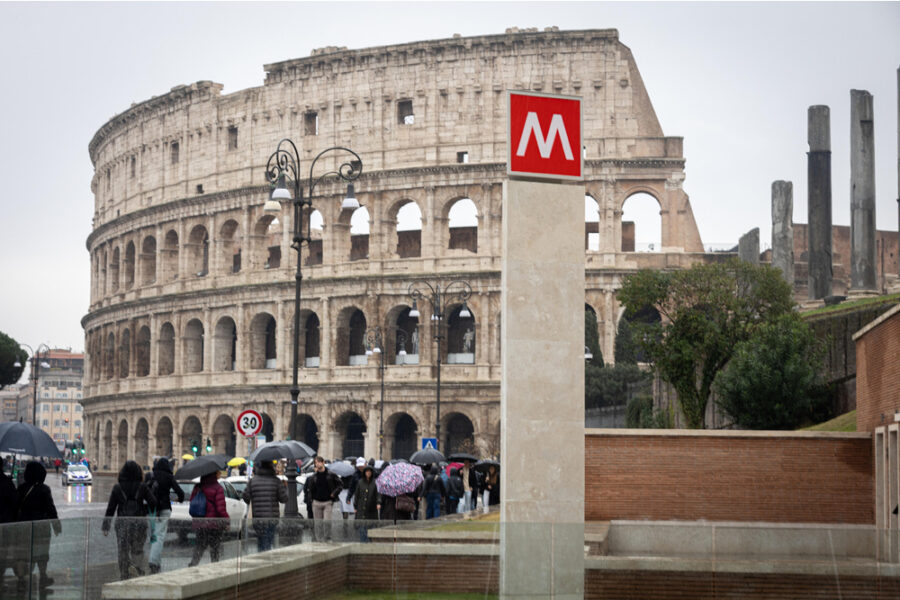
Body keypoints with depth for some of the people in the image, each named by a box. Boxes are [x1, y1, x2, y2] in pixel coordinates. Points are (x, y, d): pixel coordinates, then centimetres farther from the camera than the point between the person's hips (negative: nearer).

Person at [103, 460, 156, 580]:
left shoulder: (117, 488, 0)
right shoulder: (142, 487, -2)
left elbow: (110, 508, 0)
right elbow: (153, 503, -6)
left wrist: (106, 526, 3)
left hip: (122, 523, 0)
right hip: (139, 522, 0)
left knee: (123, 551, 9)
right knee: (137, 549, 12)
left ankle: (124, 576, 5)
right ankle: (135, 565, -17)